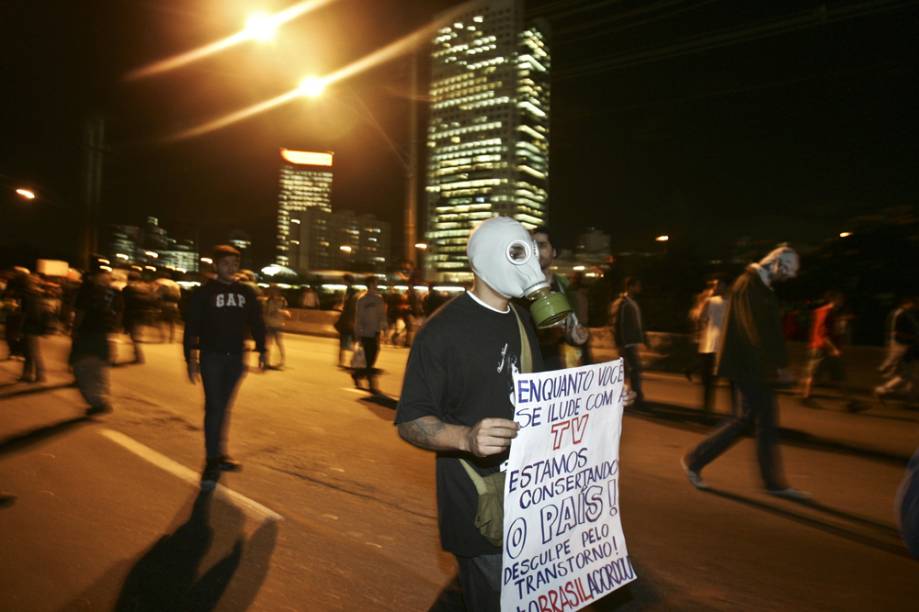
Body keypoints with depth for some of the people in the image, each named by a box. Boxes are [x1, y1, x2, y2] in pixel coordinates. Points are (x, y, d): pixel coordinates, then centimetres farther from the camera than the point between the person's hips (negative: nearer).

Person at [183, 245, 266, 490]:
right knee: (214, 407, -8)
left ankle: (219, 453, 27)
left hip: (235, 358, 4)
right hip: (211, 357, -3)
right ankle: (212, 461, -3)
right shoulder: (204, 293, -4)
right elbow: (191, 327, -5)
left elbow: (256, 322, 10)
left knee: (224, 408, 14)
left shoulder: (246, 292, 6)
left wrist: (261, 350, 5)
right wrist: (191, 358, -10)